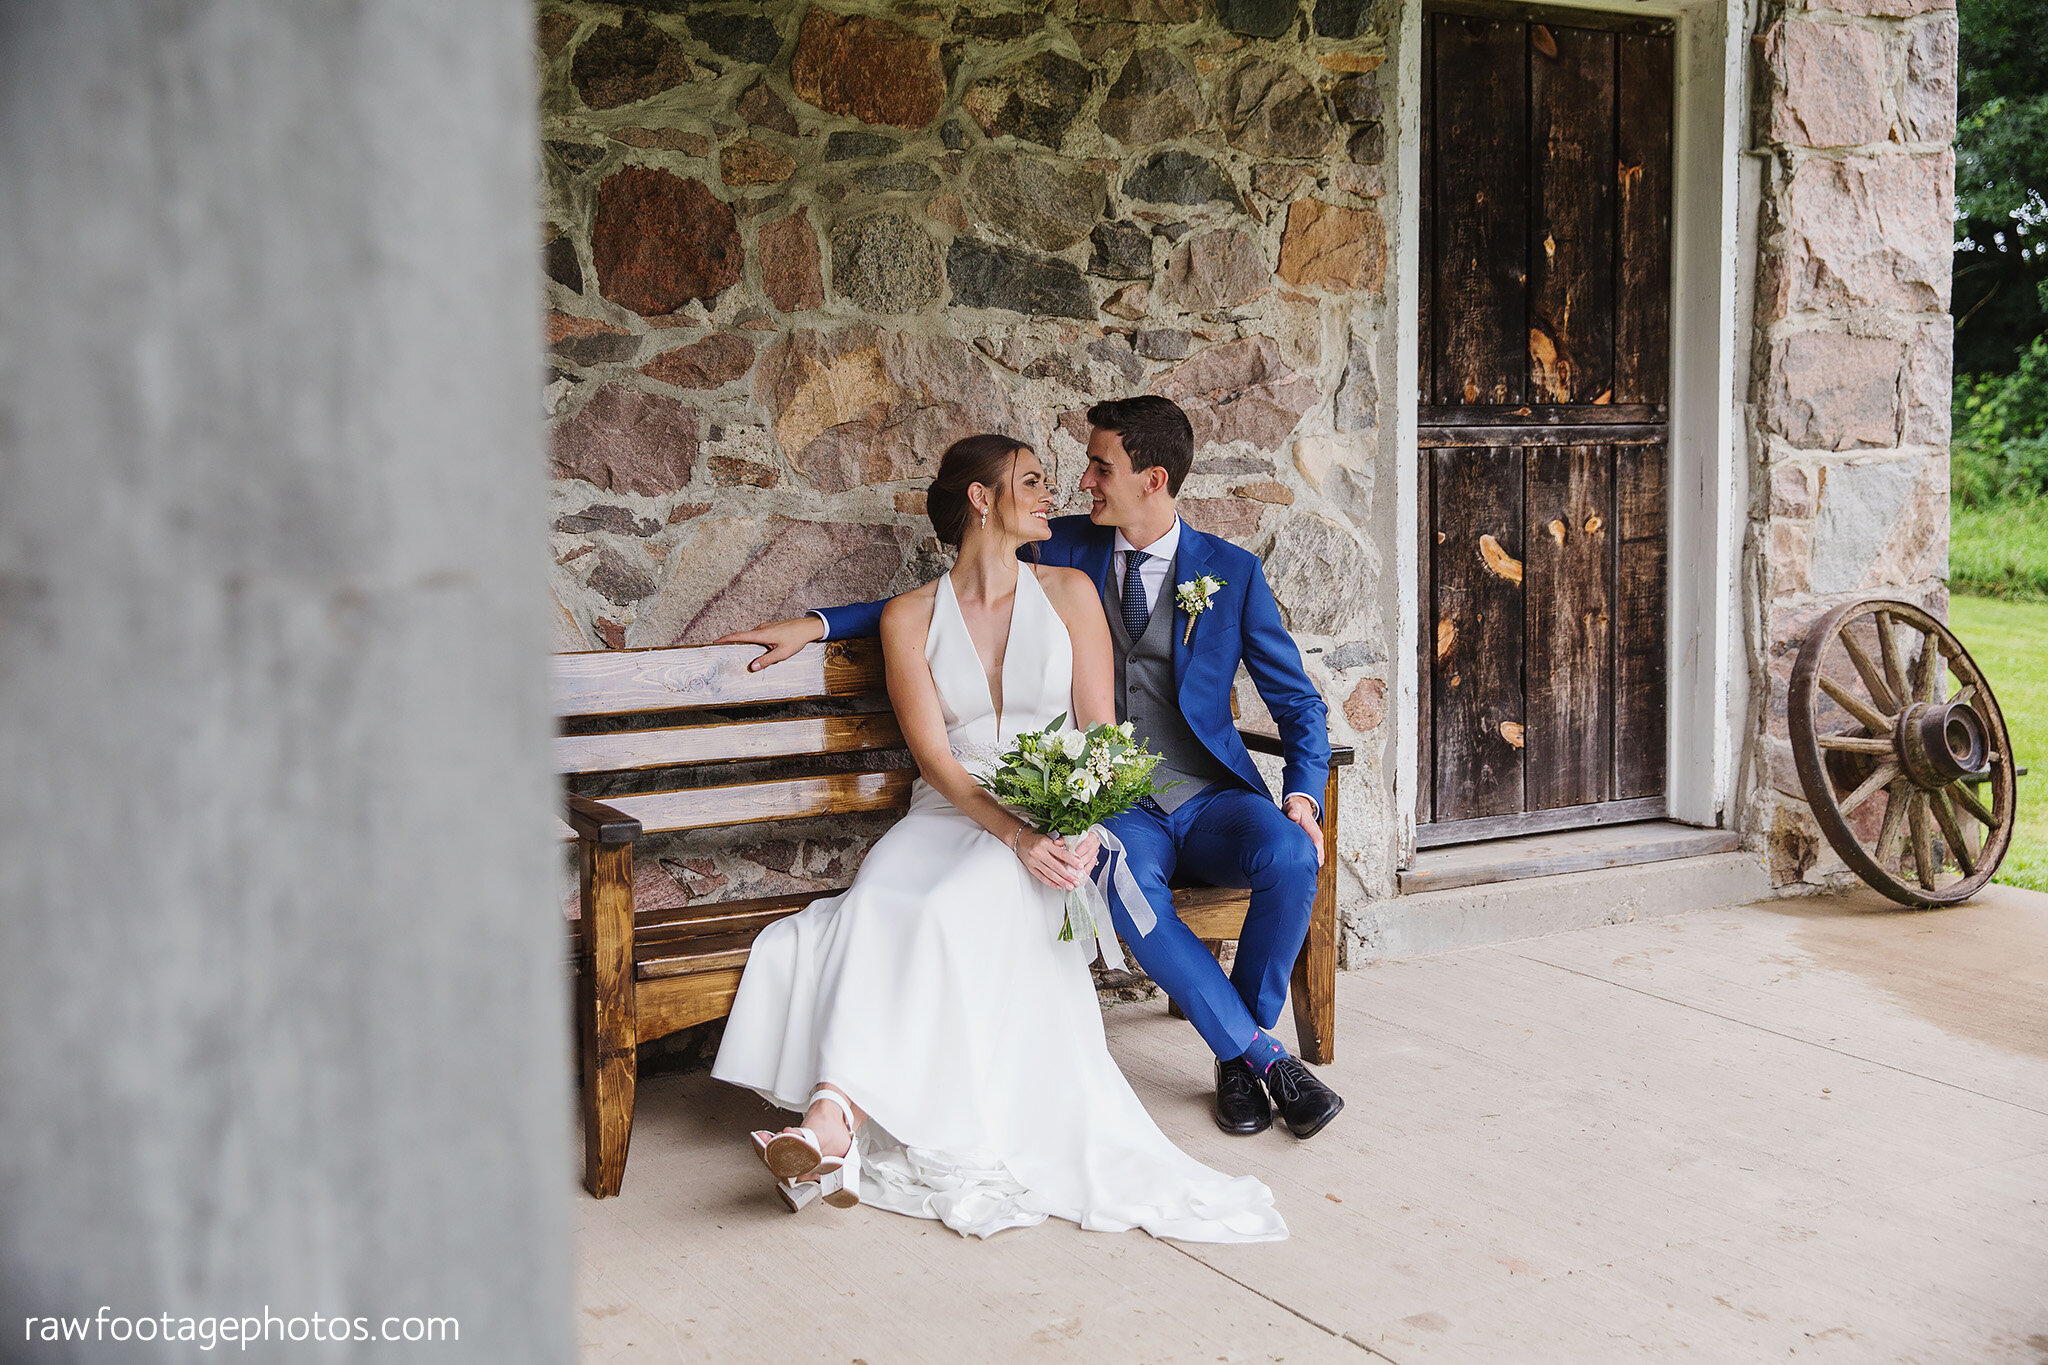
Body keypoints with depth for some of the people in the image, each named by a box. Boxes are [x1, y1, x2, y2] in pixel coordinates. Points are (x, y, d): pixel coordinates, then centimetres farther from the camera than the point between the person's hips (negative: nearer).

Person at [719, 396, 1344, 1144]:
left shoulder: (1233, 571, 5)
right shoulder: (1066, 550, 9)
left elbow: (1300, 704, 10)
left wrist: (1302, 795, -9)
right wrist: (815, 624, 7)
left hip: (1212, 799, 1)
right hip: (1114, 805, 0)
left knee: (1290, 858, -32)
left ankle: (1237, 1053, -10)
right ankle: (1262, 1053, -22)